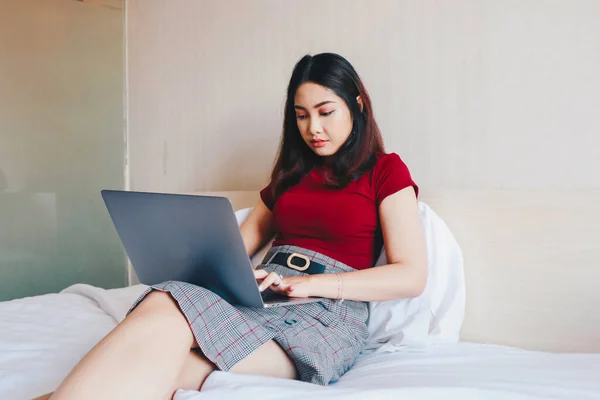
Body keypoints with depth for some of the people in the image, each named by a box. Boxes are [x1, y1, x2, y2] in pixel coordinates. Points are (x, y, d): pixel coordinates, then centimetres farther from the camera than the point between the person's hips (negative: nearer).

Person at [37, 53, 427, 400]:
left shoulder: (386, 170, 8)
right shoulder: (292, 174, 25)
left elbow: (412, 276, -3)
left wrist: (312, 282, -14)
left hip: (329, 311, -4)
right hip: (261, 296, 5)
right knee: (162, 304, -30)